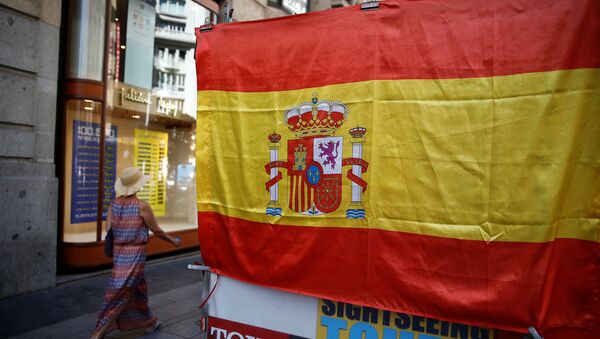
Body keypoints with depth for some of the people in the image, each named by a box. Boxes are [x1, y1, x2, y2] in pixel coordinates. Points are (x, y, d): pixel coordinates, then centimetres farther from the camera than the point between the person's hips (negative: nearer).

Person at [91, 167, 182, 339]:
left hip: (118, 252, 7)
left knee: (139, 288, 20)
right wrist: (173, 240, 8)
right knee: (120, 293, 1)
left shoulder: (114, 204, 0)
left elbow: (108, 230, -2)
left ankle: (148, 322, 34)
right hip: (135, 253, -6)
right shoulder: (142, 206, -15)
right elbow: (156, 230, -7)